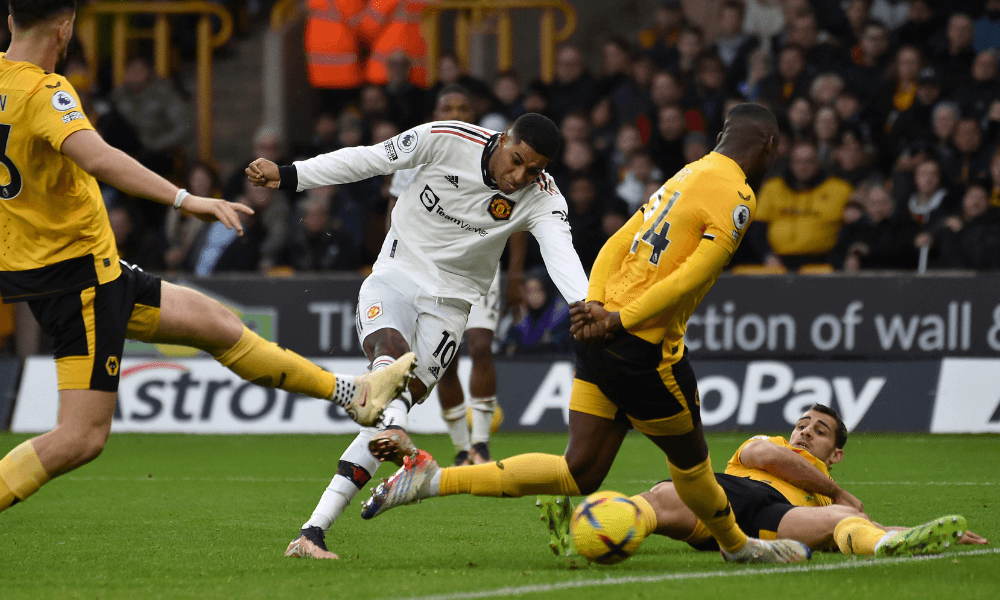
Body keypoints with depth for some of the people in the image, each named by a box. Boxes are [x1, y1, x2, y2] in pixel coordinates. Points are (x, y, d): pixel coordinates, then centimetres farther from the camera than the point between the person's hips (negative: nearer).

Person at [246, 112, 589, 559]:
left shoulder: (541, 198, -12)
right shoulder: (447, 139, -13)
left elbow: (561, 253, -28)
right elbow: (367, 160, -4)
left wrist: (586, 306, -48)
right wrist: (286, 176, -5)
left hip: (449, 302, 0)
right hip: (396, 275, 0)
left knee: (389, 410, -12)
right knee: (389, 348, -34)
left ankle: (313, 531, -14)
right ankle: (396, 433, -66)